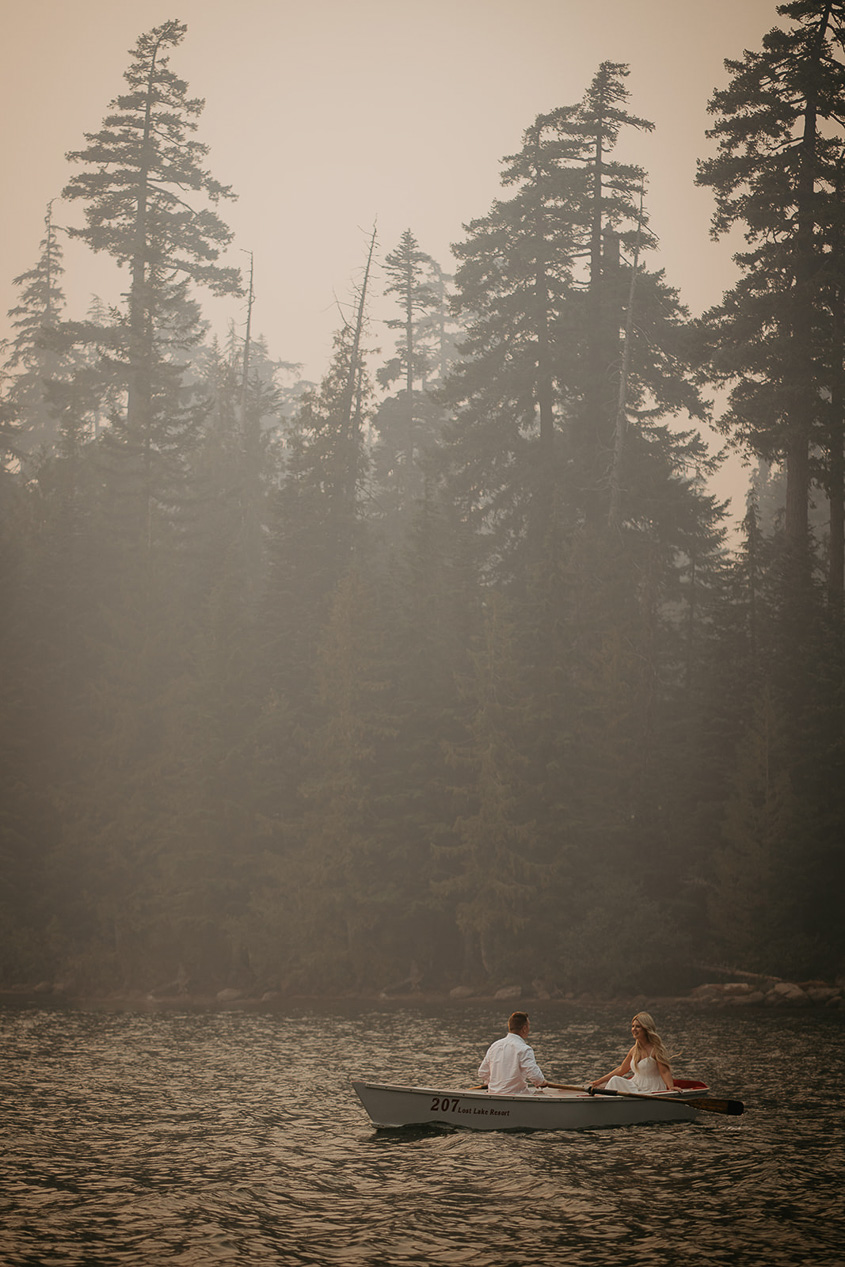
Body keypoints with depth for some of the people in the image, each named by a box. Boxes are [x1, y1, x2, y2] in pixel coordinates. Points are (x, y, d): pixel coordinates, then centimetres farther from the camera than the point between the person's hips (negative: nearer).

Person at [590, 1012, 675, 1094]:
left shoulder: (655, 1049, -11)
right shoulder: (634, 1050, 10)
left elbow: (665, 1072, -15)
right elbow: (620, 1070, 18)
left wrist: (671, 1087, -34)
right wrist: (599, 1082, 16)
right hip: (636, 1087, 7)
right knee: (615, 1080, -17)